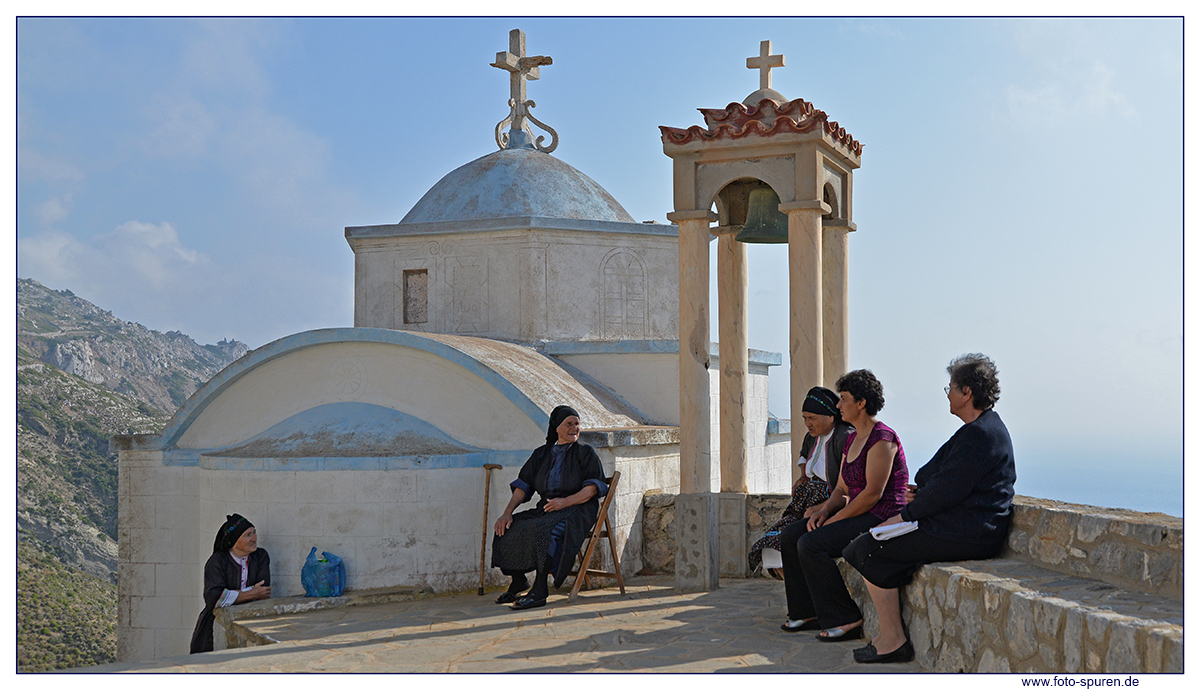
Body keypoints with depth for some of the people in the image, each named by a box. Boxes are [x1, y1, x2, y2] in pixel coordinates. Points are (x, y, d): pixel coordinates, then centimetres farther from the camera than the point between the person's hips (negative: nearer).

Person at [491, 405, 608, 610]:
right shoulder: (541, 454, 17)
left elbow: (593, 487, -6)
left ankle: (540, 590, -34)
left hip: (577, 511, -5)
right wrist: (507, 513, -4)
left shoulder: (585, 452, 5)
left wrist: (565, 501, -21)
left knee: (543, 531, -35)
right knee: (507, 530, -16)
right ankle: (518, 580, 3)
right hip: (546, 509, 5)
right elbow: (523, 485, 11)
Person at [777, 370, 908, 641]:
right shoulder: (852, 439, 16)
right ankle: (808, 612, 4)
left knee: (811, 544, -25)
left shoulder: (882, 438, -15)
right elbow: (842, 489, 18)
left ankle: (846, 620, -17)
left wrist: (834, 519, -17)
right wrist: (825, 510, -3)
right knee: (790, 535, -1)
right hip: (857, 515, 10)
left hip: (881, 517, -10)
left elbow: (873, 493, -21)